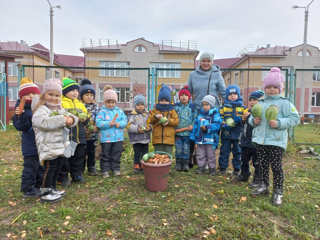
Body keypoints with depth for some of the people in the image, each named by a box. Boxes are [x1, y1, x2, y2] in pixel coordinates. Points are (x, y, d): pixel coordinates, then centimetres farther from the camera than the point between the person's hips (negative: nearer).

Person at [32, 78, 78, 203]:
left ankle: (53, 189, 31)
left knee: (58, 167, 16)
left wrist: (71, 119, -13)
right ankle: (45, 193, 9)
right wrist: (62, 119, -28)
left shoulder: (60, 109, 14)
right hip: (48, 146, -8)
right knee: (50, 168, -3)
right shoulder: (41, 109, -13)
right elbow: (44, 122, -31)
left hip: (60, 145, 8)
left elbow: (71, 117, 12)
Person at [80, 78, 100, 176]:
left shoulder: (96, 107, 5)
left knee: (92, 152, 14)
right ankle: (80, 169, 21)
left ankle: (91, 168, 27)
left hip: (93, 135, 3)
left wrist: (96, 127, -11)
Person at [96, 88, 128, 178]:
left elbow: (125, 120, 2)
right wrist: (109, 123, -23)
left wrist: (119, 124, -17)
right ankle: (105, 170, 18)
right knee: (105, 155, 7)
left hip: (118, 138, 3)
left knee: (116, 154, 11)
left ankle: (116, 169, 25)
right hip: (106, 138, -2)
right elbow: (98, 123, -13)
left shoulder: (120, 111, 7)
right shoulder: (102, 111, -4)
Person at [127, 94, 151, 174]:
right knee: (137, 153, 3)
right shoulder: (132, 115, -7)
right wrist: (137, 129, -22)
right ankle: (137, 166, 17)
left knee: (145, 153, 11)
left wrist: (149, 128, -8)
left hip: (146, 138, 4)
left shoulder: (147, 114, 7)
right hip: (136, 139, -4)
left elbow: (150, 123, 13)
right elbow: (129, 126, -12)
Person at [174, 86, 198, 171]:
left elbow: (195, 118, 6)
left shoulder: (192, 107, 5)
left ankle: (185, 164, 15)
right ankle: (178, 164, 15)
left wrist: (192, 125, -9)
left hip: (188, 132, 0)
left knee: (186, 149, 5)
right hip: (177, 132, 0)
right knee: (178, 149, 4)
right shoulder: (176, 106, 5)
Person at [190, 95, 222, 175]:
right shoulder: (200, 115, 12)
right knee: (200, 155, 10)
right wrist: (193, 137, 9)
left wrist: (207, 128, -28)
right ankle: (200, 168, 22)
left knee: (210, 155, 6)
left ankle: (212, 168, 21)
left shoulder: (215, 115, -5)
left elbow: (217, 125, -18)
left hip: (210, 140, -5)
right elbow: (195, 126, 13)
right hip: (200, 139, 5)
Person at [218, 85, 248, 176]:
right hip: (226, 133, 0)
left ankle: (237, 169, 20)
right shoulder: (224, 107, 5)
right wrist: (224, 125, -15)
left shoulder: (242, 108, 6)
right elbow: (220, 118, 2)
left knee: (237, 151, 8)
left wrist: (240, 119, -18)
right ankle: (222, 168, 18)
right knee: (224, 151, 6)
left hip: (238, 134, 1)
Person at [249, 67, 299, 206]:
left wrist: (279, 123, -18)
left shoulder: (284, 103, -4)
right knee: (262, 164, 14)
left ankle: (278, 192, 14)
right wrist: (253, 120, -2)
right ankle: (264, 186, 30)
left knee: (276, 166, 0)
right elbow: (252, 116, 20)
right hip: (260, 139, 5)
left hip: (276, 141, -5)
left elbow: (294, 119, -7)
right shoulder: (260, 103, 11)